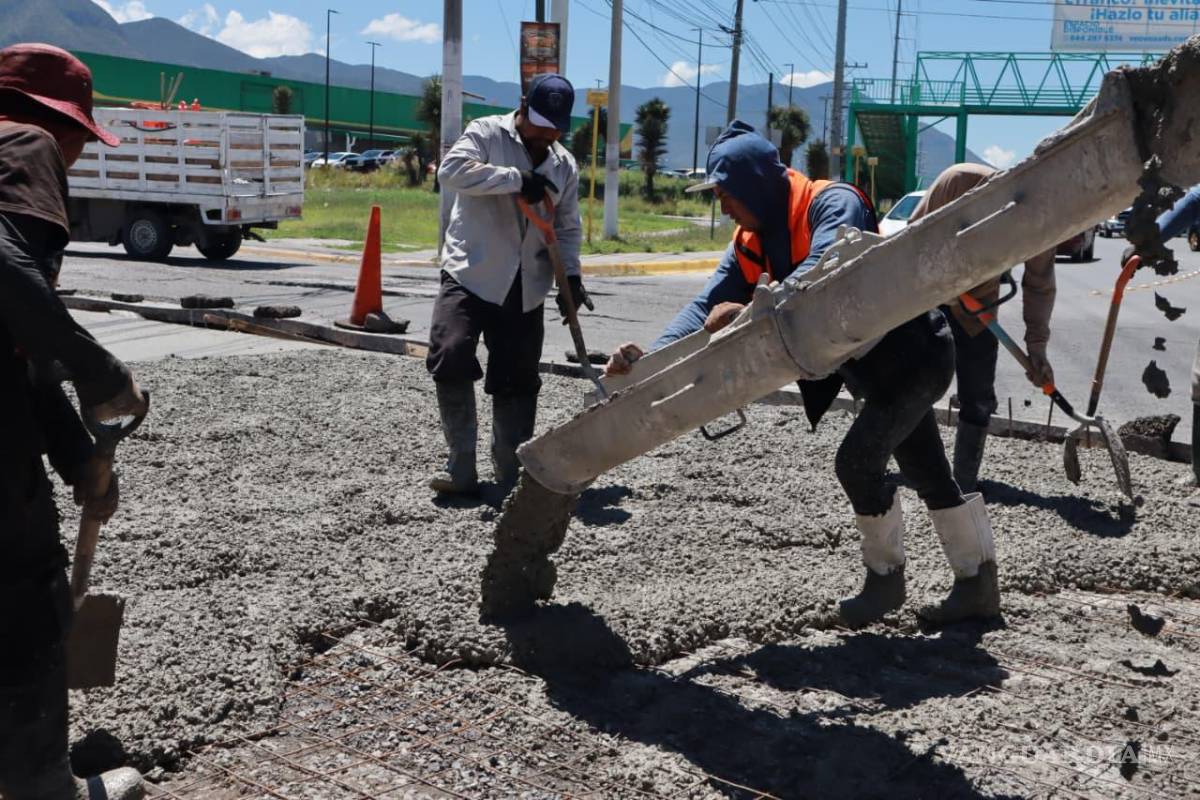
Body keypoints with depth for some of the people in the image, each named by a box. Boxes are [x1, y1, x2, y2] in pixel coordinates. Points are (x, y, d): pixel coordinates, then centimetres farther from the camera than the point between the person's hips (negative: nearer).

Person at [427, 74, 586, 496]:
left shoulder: (565, 165, 13)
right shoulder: (486, 133, -2)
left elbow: (567, 228, 16)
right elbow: (452, 171, -21)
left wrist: (571, 275, 0)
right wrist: (518, 178, -24)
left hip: (525, 289, 4)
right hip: (470, 275, -4)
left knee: (517, 380, 6)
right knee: (451, 360, -19)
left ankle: (511, 473, 19)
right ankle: (461, 468, -7)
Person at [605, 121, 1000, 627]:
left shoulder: (833, 204, -22)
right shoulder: (752, 242, 1)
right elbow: (710, 304, -6)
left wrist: (750, 311, -48)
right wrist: (652, 357, -19)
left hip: (914, 351, -9)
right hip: (871, 368, 9)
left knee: (857, 460, -14)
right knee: (931, 477, 15)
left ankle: (885, 577, 7)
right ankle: (977, 584, 27)